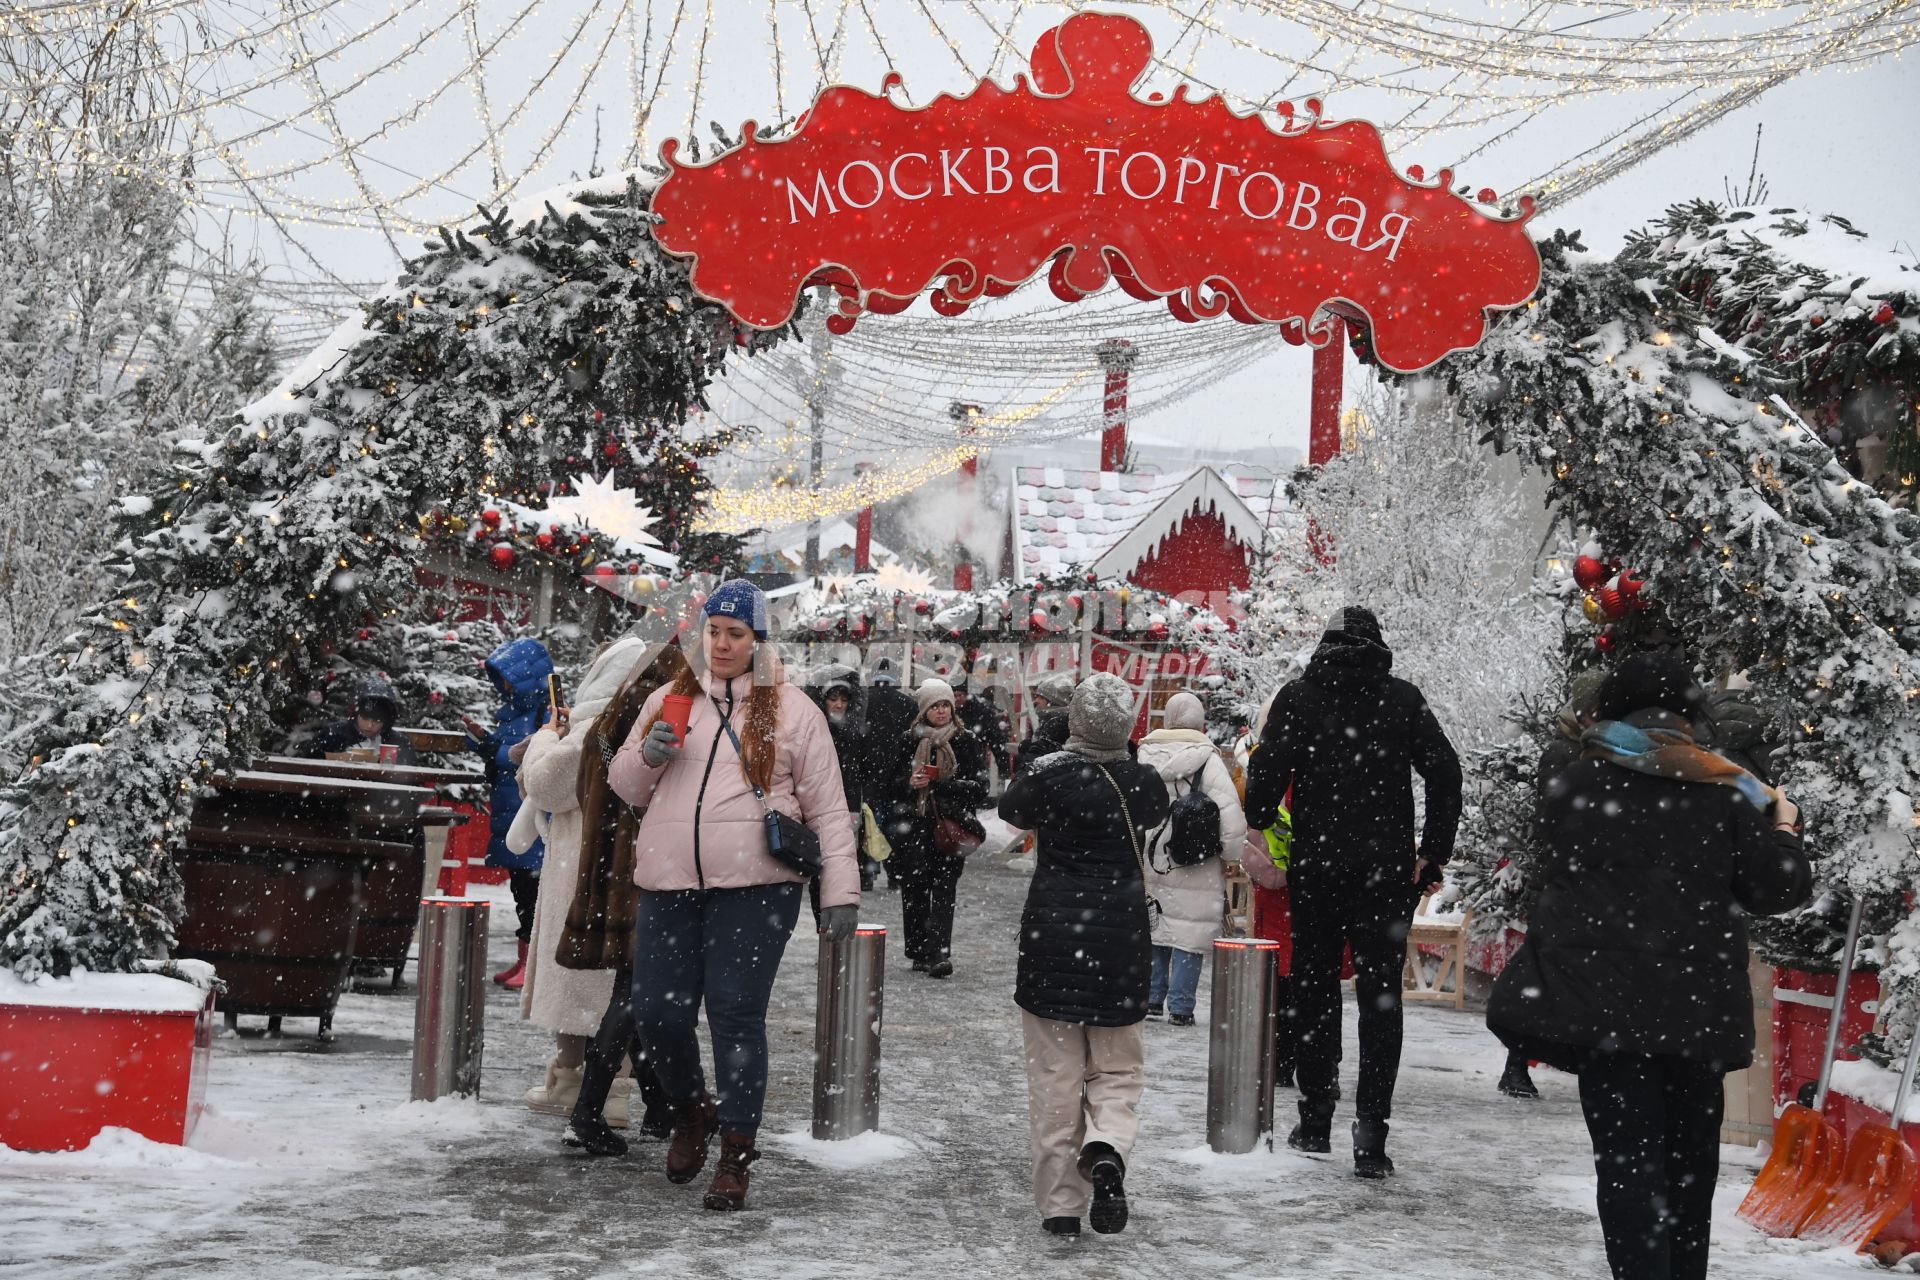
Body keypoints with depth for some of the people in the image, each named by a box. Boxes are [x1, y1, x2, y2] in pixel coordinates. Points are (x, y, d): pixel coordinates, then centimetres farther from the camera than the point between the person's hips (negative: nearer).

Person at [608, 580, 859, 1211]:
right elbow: (624, 786, 20)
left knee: (736, 1016, -5)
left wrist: (840, 892, -3)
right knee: (657, 1012, 3)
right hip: (670, 884, 4)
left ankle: (736, 1152, 10)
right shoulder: (671, 699, 15)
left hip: (754, 885, -3)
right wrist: (648, 756, -3)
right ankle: (693, 1109, 32)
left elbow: (827, 808, 5)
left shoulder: (791, 709, 6)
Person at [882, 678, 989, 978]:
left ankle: (939, 953, -15)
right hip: (914, 828, 2)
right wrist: (909, 782, -11)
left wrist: (946, 784, -16)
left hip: (951, 828, -2)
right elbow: (892, 785, 12)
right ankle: (919, 953, 13)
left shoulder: (968, 743, 4)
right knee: (914, 889, 3)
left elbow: (979, 789, -1)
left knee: (944, 889, -10)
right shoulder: (910, 741, 9)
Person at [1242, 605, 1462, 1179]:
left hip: (1316, 867, 0)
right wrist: (1434, 853, 4)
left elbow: (1267, 772, -7)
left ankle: (1315, 1121, 19)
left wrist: (1254, 834, 4)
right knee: (1380, 995, 4)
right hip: (1387, 868, 0)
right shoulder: (1404, 698, 4)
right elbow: (1445, 772, 0)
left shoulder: (1298, 696, 2)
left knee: (1315, 987, 13)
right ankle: (1370, 1135, -3)